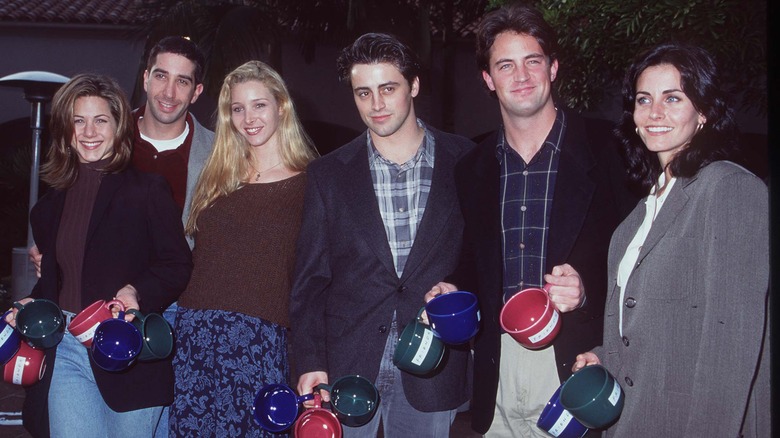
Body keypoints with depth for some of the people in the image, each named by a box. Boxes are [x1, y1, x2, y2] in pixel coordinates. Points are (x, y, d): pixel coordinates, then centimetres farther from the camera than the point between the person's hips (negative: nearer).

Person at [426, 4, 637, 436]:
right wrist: (453, 293, 0)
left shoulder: (602, 149, -3)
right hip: (497, 367, 4)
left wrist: (587, 291, -19)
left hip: (574, 363, -3)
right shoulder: (473, 168, 11)